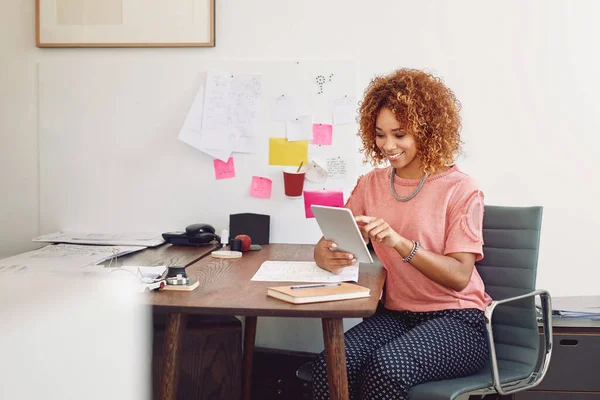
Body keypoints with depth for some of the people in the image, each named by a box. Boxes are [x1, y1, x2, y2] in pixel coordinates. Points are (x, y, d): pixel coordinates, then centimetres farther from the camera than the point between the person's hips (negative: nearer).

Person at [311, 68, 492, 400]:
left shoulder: (460, 189, -6)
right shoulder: (372, 184, 8)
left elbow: (459, 276, -13)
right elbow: (330, 241, 7)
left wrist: (398, 242, -27)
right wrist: (325, 255, -18)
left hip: (456, 321, -3)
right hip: (396, 315, 3)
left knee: (386, 366, -33)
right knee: (328, 367, -27)